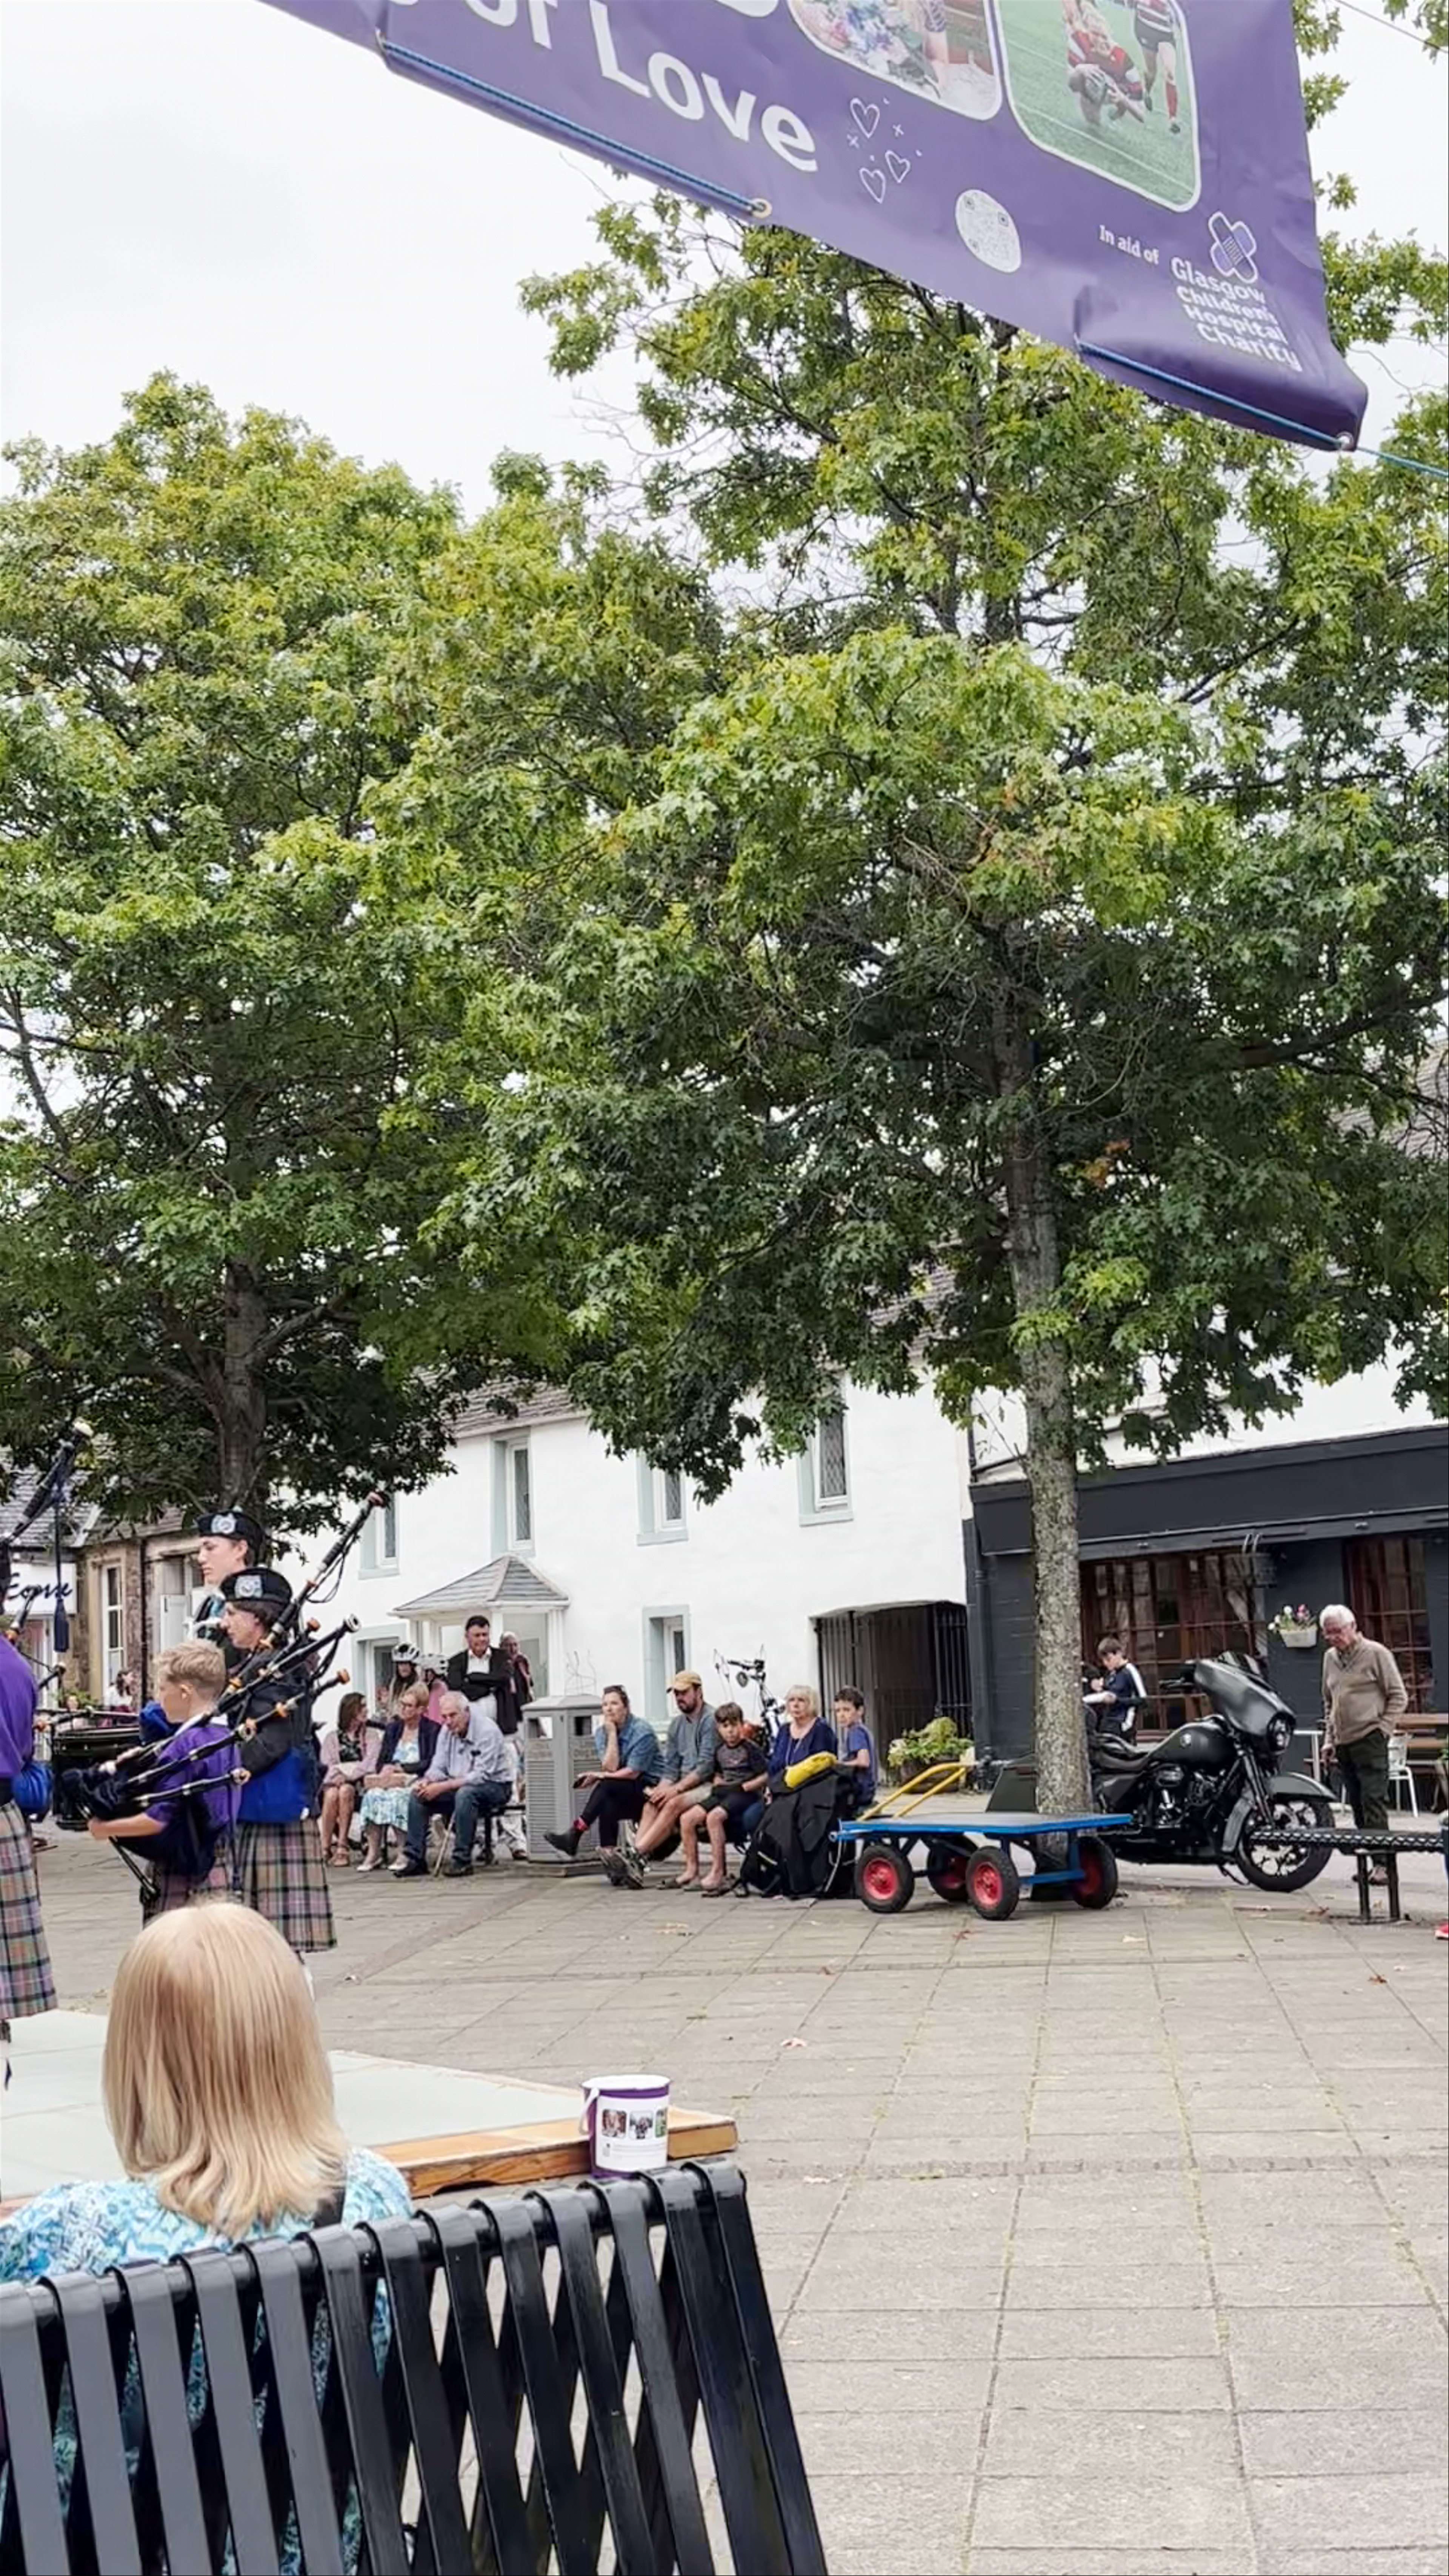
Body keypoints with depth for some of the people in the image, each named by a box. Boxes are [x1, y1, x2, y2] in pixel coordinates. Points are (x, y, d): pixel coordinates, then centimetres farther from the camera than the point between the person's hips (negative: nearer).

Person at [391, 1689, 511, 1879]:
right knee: (418, 1796, -10)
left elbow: (482, 1775, -26)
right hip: (459, 1785, 7)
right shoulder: (447, 1731, 4)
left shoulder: (487, 1730, -19)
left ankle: (463, 1861, -30)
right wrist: (427, 1781, -18)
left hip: (495, 1786, -7)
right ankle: (415, 1858, -8)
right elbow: (439, 1767, 7)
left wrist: (443, 1787, -30)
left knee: (465, 1794, -38)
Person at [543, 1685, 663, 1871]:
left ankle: (573, 1835, -30)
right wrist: (612, 1734, -13)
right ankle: (609, 1854, -32)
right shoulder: (602, 1732, 7)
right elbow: (611, 1767, -7)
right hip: (624, 1795, 5)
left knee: (606, 1787, -30)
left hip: (649, 1788, -5)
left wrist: (600, 1777, -13)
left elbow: (633, 1772, -14)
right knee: (608, 1805, -30)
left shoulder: (642, 1731, -11)